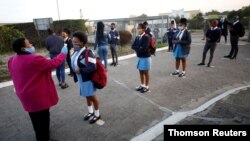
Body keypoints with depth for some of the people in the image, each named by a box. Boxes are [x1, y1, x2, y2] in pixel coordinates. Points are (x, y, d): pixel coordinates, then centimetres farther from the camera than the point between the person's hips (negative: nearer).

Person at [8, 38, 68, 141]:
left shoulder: (12, 60, 1)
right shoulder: (34, 59, -28)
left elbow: (14, 76, 14)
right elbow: (53, 63, -22)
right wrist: (63, 53, -10)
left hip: (26, 94, 10)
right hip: (38, 96, -10)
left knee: (35, 117, 28)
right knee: (43, 118, 8)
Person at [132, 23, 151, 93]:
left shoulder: (146, 37, -17)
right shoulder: (137, 37, 6)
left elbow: (144, 48, -26)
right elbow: (133, 46, 4)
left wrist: (137, 48, -10)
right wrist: (139, 48, -13)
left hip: (145, 57, -7)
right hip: (139, 57, 7)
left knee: (146, 72, 4)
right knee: (141, 71, 15)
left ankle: (146, 86, 17)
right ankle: (142, 85, 29)